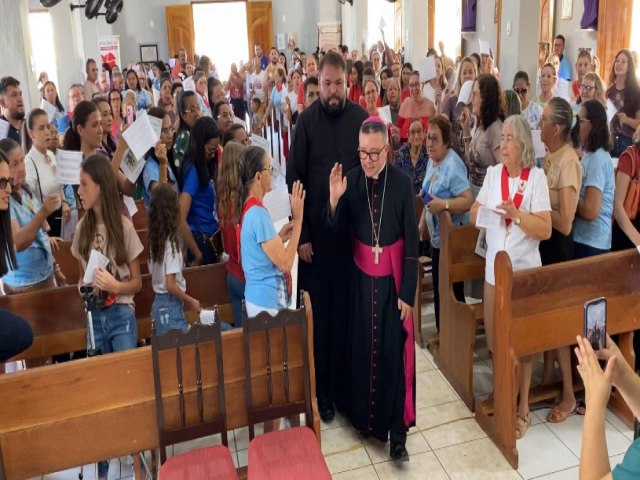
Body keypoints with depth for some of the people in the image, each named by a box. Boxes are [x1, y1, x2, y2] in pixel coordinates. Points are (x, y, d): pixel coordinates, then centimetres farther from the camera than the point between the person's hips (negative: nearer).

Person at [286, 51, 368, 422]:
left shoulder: (361, 118, -1)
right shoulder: (307, 120, -3)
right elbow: (295, 179, -2)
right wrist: (301, 234, -5)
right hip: (316, 229, -1)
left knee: (348, 311, 8)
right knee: (318, 312, 7)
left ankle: (347, 387, 23)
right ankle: (322, 390, 20)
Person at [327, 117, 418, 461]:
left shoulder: (402, 183, -12)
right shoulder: (350, 180, -5)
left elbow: (412, 242, -9)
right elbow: (338, 232, -4)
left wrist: (408, 292, -9)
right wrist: (334, 200, -22)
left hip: (393, 279, -2)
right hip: (362, 278, 2)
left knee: (394, 352, 1)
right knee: (362, 348, 12)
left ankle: (397, 431, 12)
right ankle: (364, 416, 30)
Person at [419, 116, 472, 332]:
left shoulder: (453, 166, -21)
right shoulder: (431, 162, 8)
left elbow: (468, 200, -28)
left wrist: (444, 204, -35)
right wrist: (422, 225, 15)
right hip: (437, 237, 9)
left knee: (452, 292, 1)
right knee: (438, 290, 17)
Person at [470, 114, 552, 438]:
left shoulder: (536, 176, -9)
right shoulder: (493, 173, 4)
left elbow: (545, 230, -14)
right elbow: (474, 213, 7)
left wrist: (516, 215, -26)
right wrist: (484, 213, -14)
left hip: (524, 271, -4)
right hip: (494, 268, 4)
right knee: (494, 340, 11)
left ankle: (522, 407, 21)